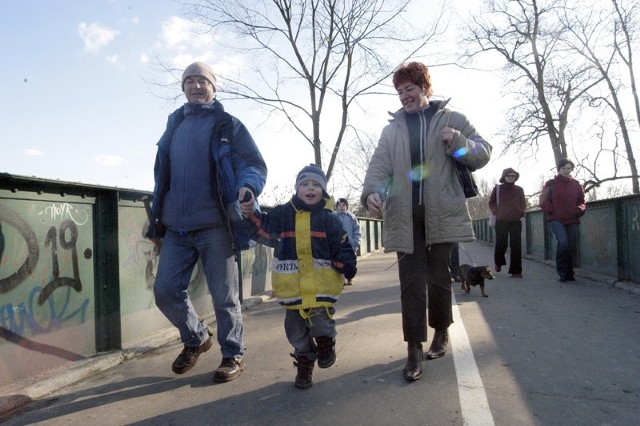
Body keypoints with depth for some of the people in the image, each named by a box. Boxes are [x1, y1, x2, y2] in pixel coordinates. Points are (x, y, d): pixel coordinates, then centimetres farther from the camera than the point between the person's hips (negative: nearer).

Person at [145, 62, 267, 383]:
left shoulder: (227, 125, 5)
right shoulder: (174, 126, 19)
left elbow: (255, 165, -2)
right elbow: (161, 175, 22)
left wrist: (248, 185, -25)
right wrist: (157, 219, 19)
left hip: (215, 226, -4)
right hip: (176, 227, 5)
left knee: (223, 295, 1)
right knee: (166, 290, 3)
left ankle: (233, 354, 19)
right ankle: (195, 339, 28)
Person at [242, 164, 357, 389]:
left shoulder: (329, 219, 1)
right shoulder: (283, 213, 3)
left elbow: (342, 246, 1)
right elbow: (263, 229, -4)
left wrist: (348, 267, -12)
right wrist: (251, 215, -20)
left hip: (322, 283, -1)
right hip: (292, 284, 2)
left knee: (321, 323, -7)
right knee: (296, 328, 10)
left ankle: (326, 342, 29)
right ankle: (305, 361, 33)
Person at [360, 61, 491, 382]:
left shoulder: (450, 119, 10)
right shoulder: (392, 129, 15)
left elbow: (483, 152, 8)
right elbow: (379, 167, 3)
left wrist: (458, 141, -13)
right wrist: (372, 192, -17)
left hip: (441, 212, -1)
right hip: (405, 216, 1)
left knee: (438, 275, 9)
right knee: (411, 280, -2)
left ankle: (441, 332, 31)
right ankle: (414, 349, 4)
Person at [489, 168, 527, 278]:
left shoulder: (519, 190, 11)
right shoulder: (497, 188, 4)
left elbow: (523, 203, 18)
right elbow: (491, 202, 8)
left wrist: (522, 212, -1)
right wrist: (497, 212, -7)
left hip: (516, 221, 2)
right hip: (501, 221, -2)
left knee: (516, 246, -3)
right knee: (501, 244, 0)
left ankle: (516, 270, 2)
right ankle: (499, 262, 30)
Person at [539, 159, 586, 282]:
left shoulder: (577, 185, 12)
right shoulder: (551, 184, 4)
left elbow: (582, 201, 15)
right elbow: (543, 201, 1)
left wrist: (580, 209, -6)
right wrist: (551, 211, -12)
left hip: (572, 220, 4)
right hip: (556, 219, -4)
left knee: (571, 246, 4)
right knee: (563, 242, -22)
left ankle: (569, 273, 18)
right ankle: (562, 272, -7)